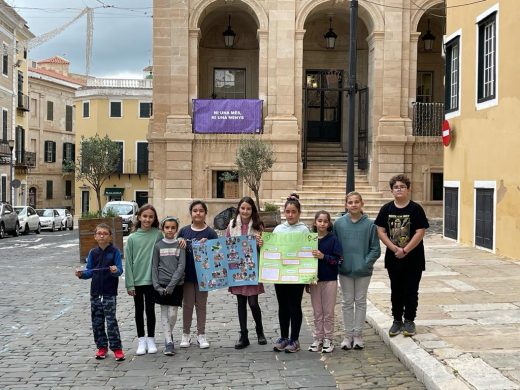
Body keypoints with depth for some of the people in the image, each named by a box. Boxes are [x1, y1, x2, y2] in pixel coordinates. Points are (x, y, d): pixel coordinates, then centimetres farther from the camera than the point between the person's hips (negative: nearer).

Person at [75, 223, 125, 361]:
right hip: (95, 292, 5)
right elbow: (90, 271, 9)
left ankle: (116, 348, 1)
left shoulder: (115, 251, -5)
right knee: (97, 321, 9)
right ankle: (101, 347, 21)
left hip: (110, 293, -5)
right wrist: (81, 274, -11)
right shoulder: (93, 253, 7)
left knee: (111, 320, -6)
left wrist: (115, 270, -31)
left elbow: (120, 270, -9)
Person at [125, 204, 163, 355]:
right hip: (137, 280, 1)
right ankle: (141, 340, 21)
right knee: (139, 310, 10)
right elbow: (128, 261, -2)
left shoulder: (158, 234, -3)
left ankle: (151, 340, 20)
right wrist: (129, 284, -5)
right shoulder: (132, 238, -3)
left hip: (152, 279, -1)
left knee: (150, 310, 7)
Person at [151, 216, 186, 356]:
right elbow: (154, 267, 2)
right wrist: (157, 286, -8)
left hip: (176, 284, -1)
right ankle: (169, 341, 8)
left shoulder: (180, 245, 1)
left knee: (173, 313, -2)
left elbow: (181, 266, -6)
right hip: (161, 285, 1)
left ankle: (168, 335, 24)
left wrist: (171, 285, -14)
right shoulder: (158, 246, 3)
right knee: (164, 313, 2)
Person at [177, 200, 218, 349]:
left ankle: (201, 335, 20)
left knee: (201, 305, 10)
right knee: (187, 305, 11)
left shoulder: (210, 233, -5)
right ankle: (185, 334, 22)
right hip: (187, 274, 1)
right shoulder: (184, 231, 1)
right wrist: (179, 241, -11)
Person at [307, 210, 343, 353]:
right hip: (314, 280, 3)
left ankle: (328, 339, 15)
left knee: (328, 312, 5)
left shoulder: (333, 240, -5)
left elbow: (339, 260, -9)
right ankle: (318, 339, 19)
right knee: (317, 312, 10)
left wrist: (323, 256, -22)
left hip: (330, 280, -2)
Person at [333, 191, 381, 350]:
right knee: (347, 302, 10)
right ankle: (348, 335, 20)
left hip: (363, 271, -1)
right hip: (345, 270, 1)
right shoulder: (339, 223, -3)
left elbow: (375, 249, -5)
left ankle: (358, 335, 20)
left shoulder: (370, 224, -7)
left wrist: (365, 263, -14)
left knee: (360, 301, 10)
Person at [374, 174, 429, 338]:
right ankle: (397, 320, 23)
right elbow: (380, 231, -2)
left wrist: (405, 250, -15)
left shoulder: (416, 209, -7)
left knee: (411, 291, 5)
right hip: (393, 258, 3)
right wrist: (395, 249, -13)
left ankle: (409, 321, 17)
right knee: (396, 291, 12)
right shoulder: (386, 209, 2)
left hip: (413, 259, -3)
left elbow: (420, 232, -12)